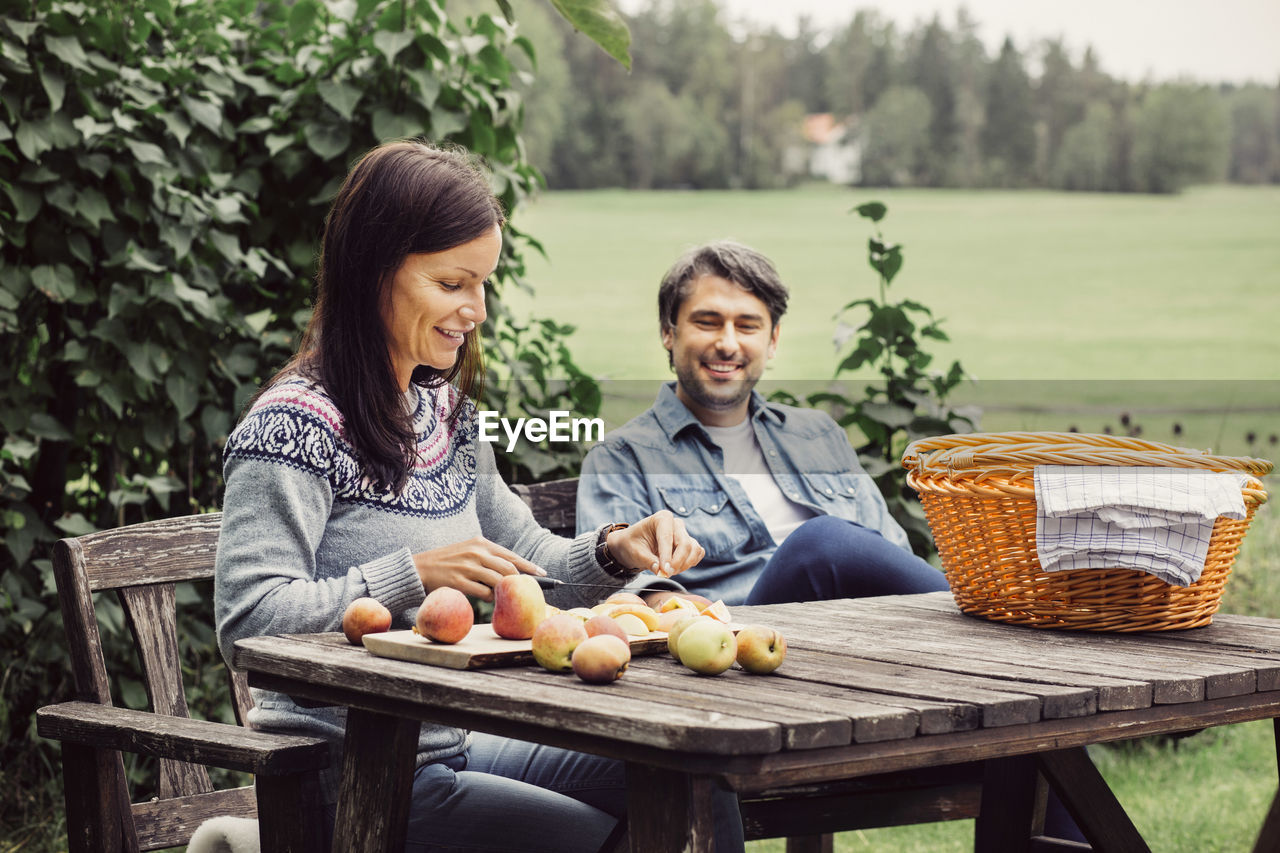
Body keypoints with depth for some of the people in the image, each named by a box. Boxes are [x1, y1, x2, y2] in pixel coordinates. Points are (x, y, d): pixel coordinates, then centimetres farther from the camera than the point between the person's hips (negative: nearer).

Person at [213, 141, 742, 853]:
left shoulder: (448, 411, 14)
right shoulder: (298, 425, -13)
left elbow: (525, 568, 21)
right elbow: (246, 620, -21)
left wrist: (614, 552, 0)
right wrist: (414, 575, -25)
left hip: (462, 742, 8)